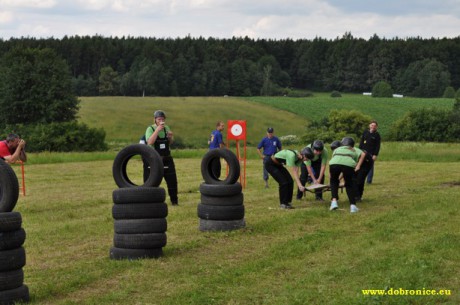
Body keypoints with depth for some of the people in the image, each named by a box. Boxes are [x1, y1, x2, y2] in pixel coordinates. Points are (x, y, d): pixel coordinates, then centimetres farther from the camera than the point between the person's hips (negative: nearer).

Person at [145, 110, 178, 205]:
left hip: (167, 159, 5)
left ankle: (174, 201, 19)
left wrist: (171, 137, -4)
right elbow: (150, 142, -25)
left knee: (172, 180, 7)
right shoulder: (150, 129, -8)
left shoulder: (166, 128, 9)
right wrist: (158, 129, -28)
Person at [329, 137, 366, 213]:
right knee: (349, 185, 20)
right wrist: (358, 166, 31)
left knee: (334, 182, 27)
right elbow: (362, 154, 25)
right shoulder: (353, 150, 38)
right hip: (349, 164, -1)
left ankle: (334, 201, 10)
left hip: (334, 163, 1)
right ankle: (353, 205, 11)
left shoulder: (336, 149, 40)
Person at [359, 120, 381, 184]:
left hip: (371, 154, -3)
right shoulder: (365, 132, 7)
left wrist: (375, 155, -10)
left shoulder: (377, 135, -1)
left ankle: (369, 181, 6)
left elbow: (378, 146, -2)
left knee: (370, 167, 1)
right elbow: (361, 142, 11)